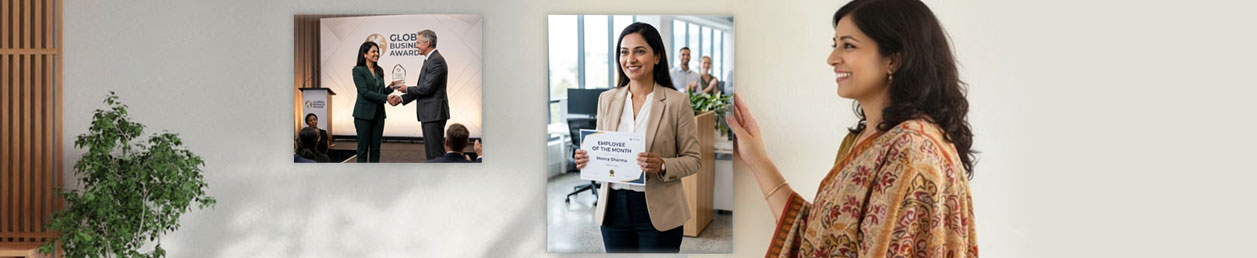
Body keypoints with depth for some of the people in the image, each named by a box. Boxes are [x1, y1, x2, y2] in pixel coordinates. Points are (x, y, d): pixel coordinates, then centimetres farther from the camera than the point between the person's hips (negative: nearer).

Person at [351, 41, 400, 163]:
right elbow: (364, 92, -16)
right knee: (363, 147, -3)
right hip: (364, 113, -6)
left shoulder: (379, 71, 13)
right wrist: (386, 98, -20)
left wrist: (391, 88, -4)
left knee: (376, 148, 6)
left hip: (378, 113, 6)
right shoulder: (358, 70, -7)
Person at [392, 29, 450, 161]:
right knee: (430, 152, 13)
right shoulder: (429, 60, 18)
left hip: (434, 113, -11)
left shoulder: (436, 61, -15)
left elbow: (427, 88, -20)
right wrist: (402, 99, 13)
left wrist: (407, 89, -5)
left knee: (436, 153, -10)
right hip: (428, 114, 11)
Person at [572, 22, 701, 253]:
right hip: (614, 208, 4)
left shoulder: (677, 102, -6)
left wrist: (662, 166, -22)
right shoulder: (607, 99, 6)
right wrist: (586, 159, -8)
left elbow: (693, 159, -3)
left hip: (658, 211, -3)